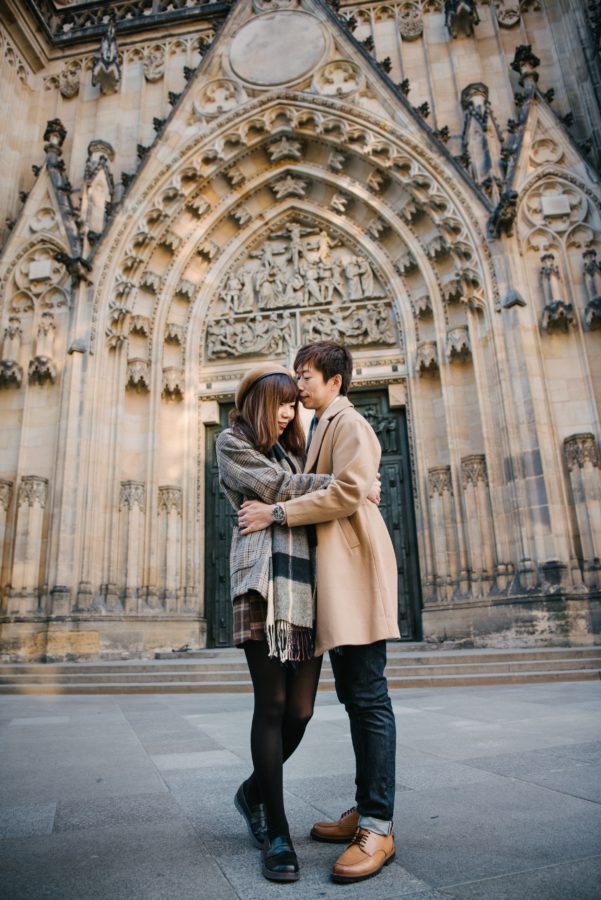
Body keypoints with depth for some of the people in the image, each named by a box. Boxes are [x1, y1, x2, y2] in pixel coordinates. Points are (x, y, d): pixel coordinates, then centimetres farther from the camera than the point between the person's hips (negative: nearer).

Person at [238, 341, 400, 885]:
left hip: (354, 565, -10)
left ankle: (378, 828, 0)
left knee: (368, 695, -7)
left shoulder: (348, 423, -4)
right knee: (354, 694, 11)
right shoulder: (323, 428, 24)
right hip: (334, 573, 10)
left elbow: (347, 491, -18)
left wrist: (278, 513, -16)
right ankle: (365, 811, 21)